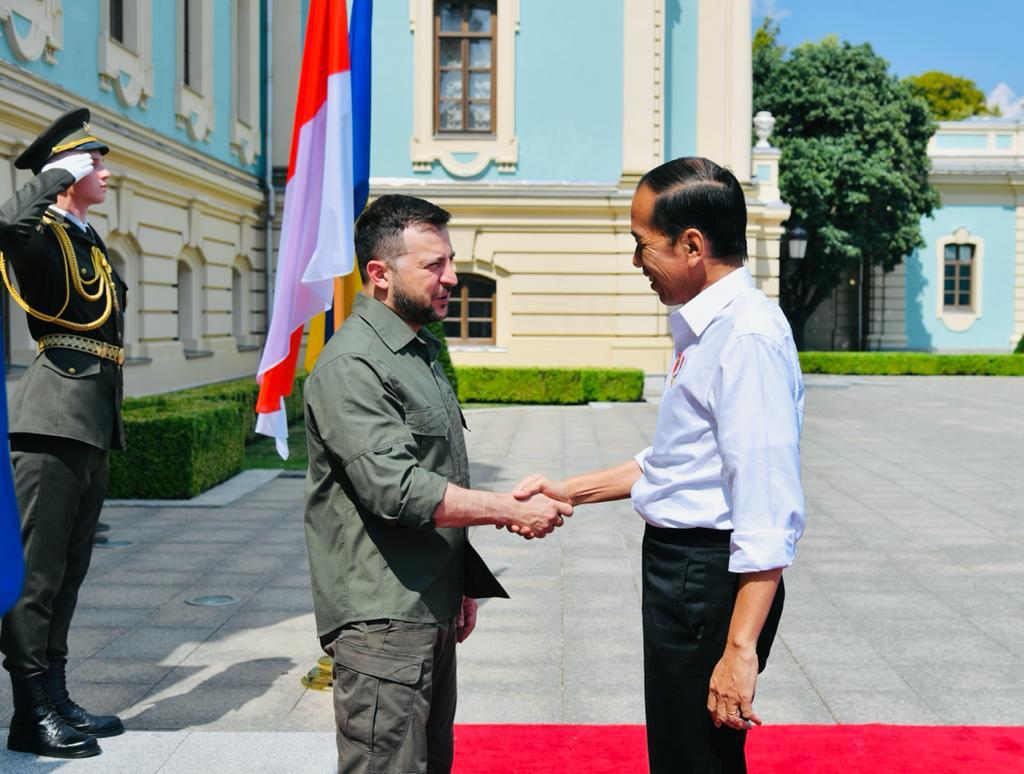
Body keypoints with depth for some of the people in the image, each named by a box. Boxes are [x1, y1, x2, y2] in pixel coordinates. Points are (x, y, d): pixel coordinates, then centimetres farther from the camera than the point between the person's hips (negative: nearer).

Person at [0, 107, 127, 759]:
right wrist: (60, 173, -17)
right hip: (52, 423, -9)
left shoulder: (89, 239, 20)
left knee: (68, 571, 14)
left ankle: (57, 700, 23)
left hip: (93, 425, 9)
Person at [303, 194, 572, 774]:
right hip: (382, 619, -10)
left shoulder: (423, 349, 15)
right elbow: (397, 490, -26)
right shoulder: (352, 366, -17)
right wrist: (510, 510, -20)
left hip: (433, 611, 10)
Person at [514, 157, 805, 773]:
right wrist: (571, 491, 16)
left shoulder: (748, 336, -21)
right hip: (680, 566, 10)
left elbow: (768, 510, -25)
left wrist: (741, 646, -26)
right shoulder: (706, 328, 10)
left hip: (710, 577, -10)